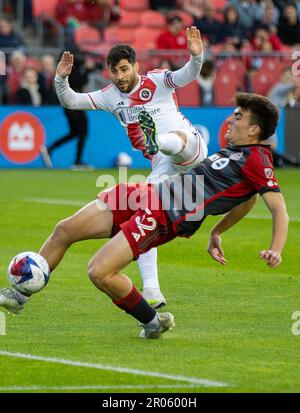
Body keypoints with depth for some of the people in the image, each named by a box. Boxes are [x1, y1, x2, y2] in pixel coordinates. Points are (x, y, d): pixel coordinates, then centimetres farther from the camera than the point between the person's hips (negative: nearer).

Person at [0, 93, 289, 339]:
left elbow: (279, 208, -18)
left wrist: (275, 250, -31)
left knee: (99, 272, -21)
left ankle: (153, 321, 2)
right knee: (64, 230, 6)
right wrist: (216, 233, 31)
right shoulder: (235, 152, 16)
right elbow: (246, 200, 29)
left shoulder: (256, 159, -10)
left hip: (165, 217, -9)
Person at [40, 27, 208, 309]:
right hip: (164, 166, 5)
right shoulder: (110, 97, 10)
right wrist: (61, 79, -12)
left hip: (191, 148, -5)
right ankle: (152, 292, -3)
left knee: (177, 136, -40)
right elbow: (70, 102, 8)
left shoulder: (157, 81, -4)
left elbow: (187, 75, -20)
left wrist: (196, 56, -41)